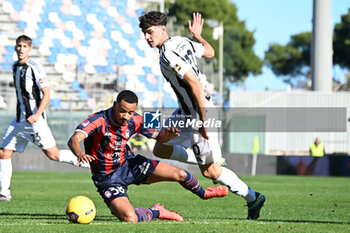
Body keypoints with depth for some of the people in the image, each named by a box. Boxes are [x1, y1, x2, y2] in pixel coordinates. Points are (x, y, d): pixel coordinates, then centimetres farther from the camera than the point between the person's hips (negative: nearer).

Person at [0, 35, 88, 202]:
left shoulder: (35, 68, -12)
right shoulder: (15, 66, 12)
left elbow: (46, 94, -14)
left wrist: (37, 115, -25)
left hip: (35, 120, -7)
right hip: (19, 119, 7)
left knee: (53, 154, -10)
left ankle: (86, 161, 7)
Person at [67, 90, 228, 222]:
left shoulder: (135, 121, -10)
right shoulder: (98, 120, -28)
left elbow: (158, 137, 5)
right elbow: (74, 140, -42)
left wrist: (167, 134, -20)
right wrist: (80, 154, -66)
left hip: (129, 164, 5)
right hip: (109, 178, -5)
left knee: (179, 174, -2)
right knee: (129, 218, -28)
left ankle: (203, 193, 33)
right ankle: (155, 212, 7)